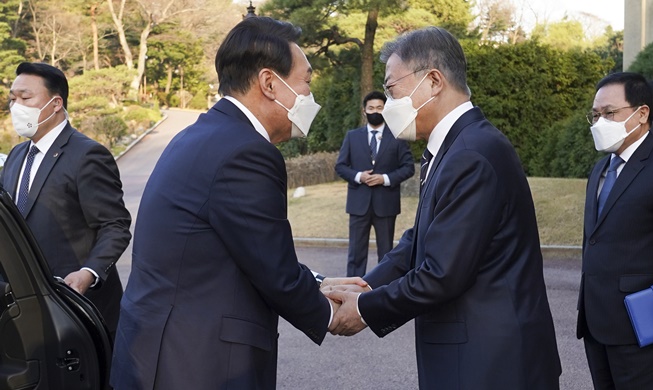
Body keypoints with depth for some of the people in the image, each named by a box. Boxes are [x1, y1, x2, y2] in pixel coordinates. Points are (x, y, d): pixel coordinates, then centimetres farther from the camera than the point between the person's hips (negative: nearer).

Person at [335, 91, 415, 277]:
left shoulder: (397, 137, 2)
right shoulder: (352, 136, 8)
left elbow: (409, 167, 0)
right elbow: (340, 166, 6)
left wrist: (386, 178, -14)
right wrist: (357, 176, -12)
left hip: (386, 202, -1)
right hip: (359, 202, 1)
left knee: (386, 252, 9)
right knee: (356, 251, 4)